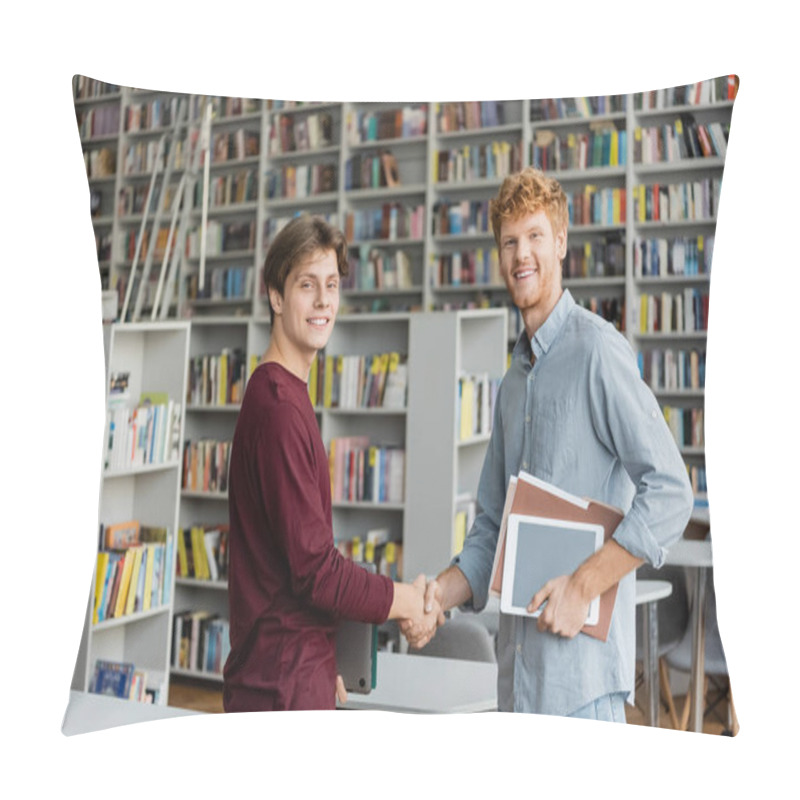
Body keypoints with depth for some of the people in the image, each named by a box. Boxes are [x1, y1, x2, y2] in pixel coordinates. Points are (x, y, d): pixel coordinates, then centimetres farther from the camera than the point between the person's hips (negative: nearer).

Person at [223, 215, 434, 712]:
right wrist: (409, 601, -7)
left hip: (302, 673, 9)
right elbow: (317, 572, -22)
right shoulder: (280, 407, -21)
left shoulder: (284, 395, 11)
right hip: (280, 685, -9)